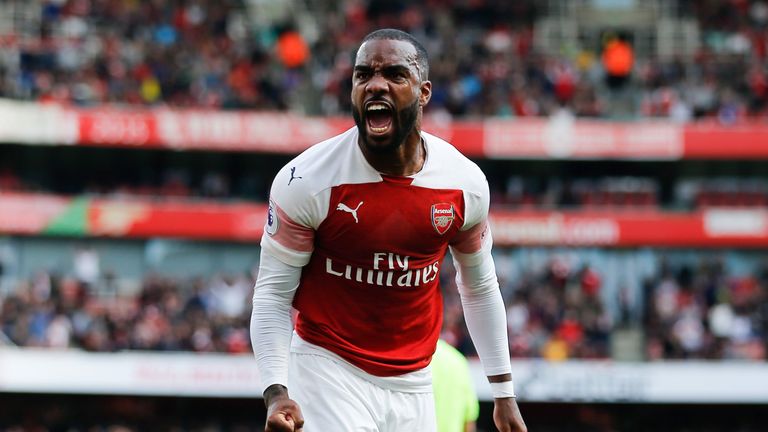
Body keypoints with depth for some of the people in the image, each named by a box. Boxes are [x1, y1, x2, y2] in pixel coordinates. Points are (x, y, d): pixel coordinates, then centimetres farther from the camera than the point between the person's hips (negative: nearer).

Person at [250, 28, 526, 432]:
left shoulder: (465, 183, -3)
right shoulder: (307, 180, -13)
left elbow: (479, 288, 11)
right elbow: (273, 293, -8)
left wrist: (503, 393, 12)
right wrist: (276, 392, -20)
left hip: (413, 383, 3)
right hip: (330, 372, -3)